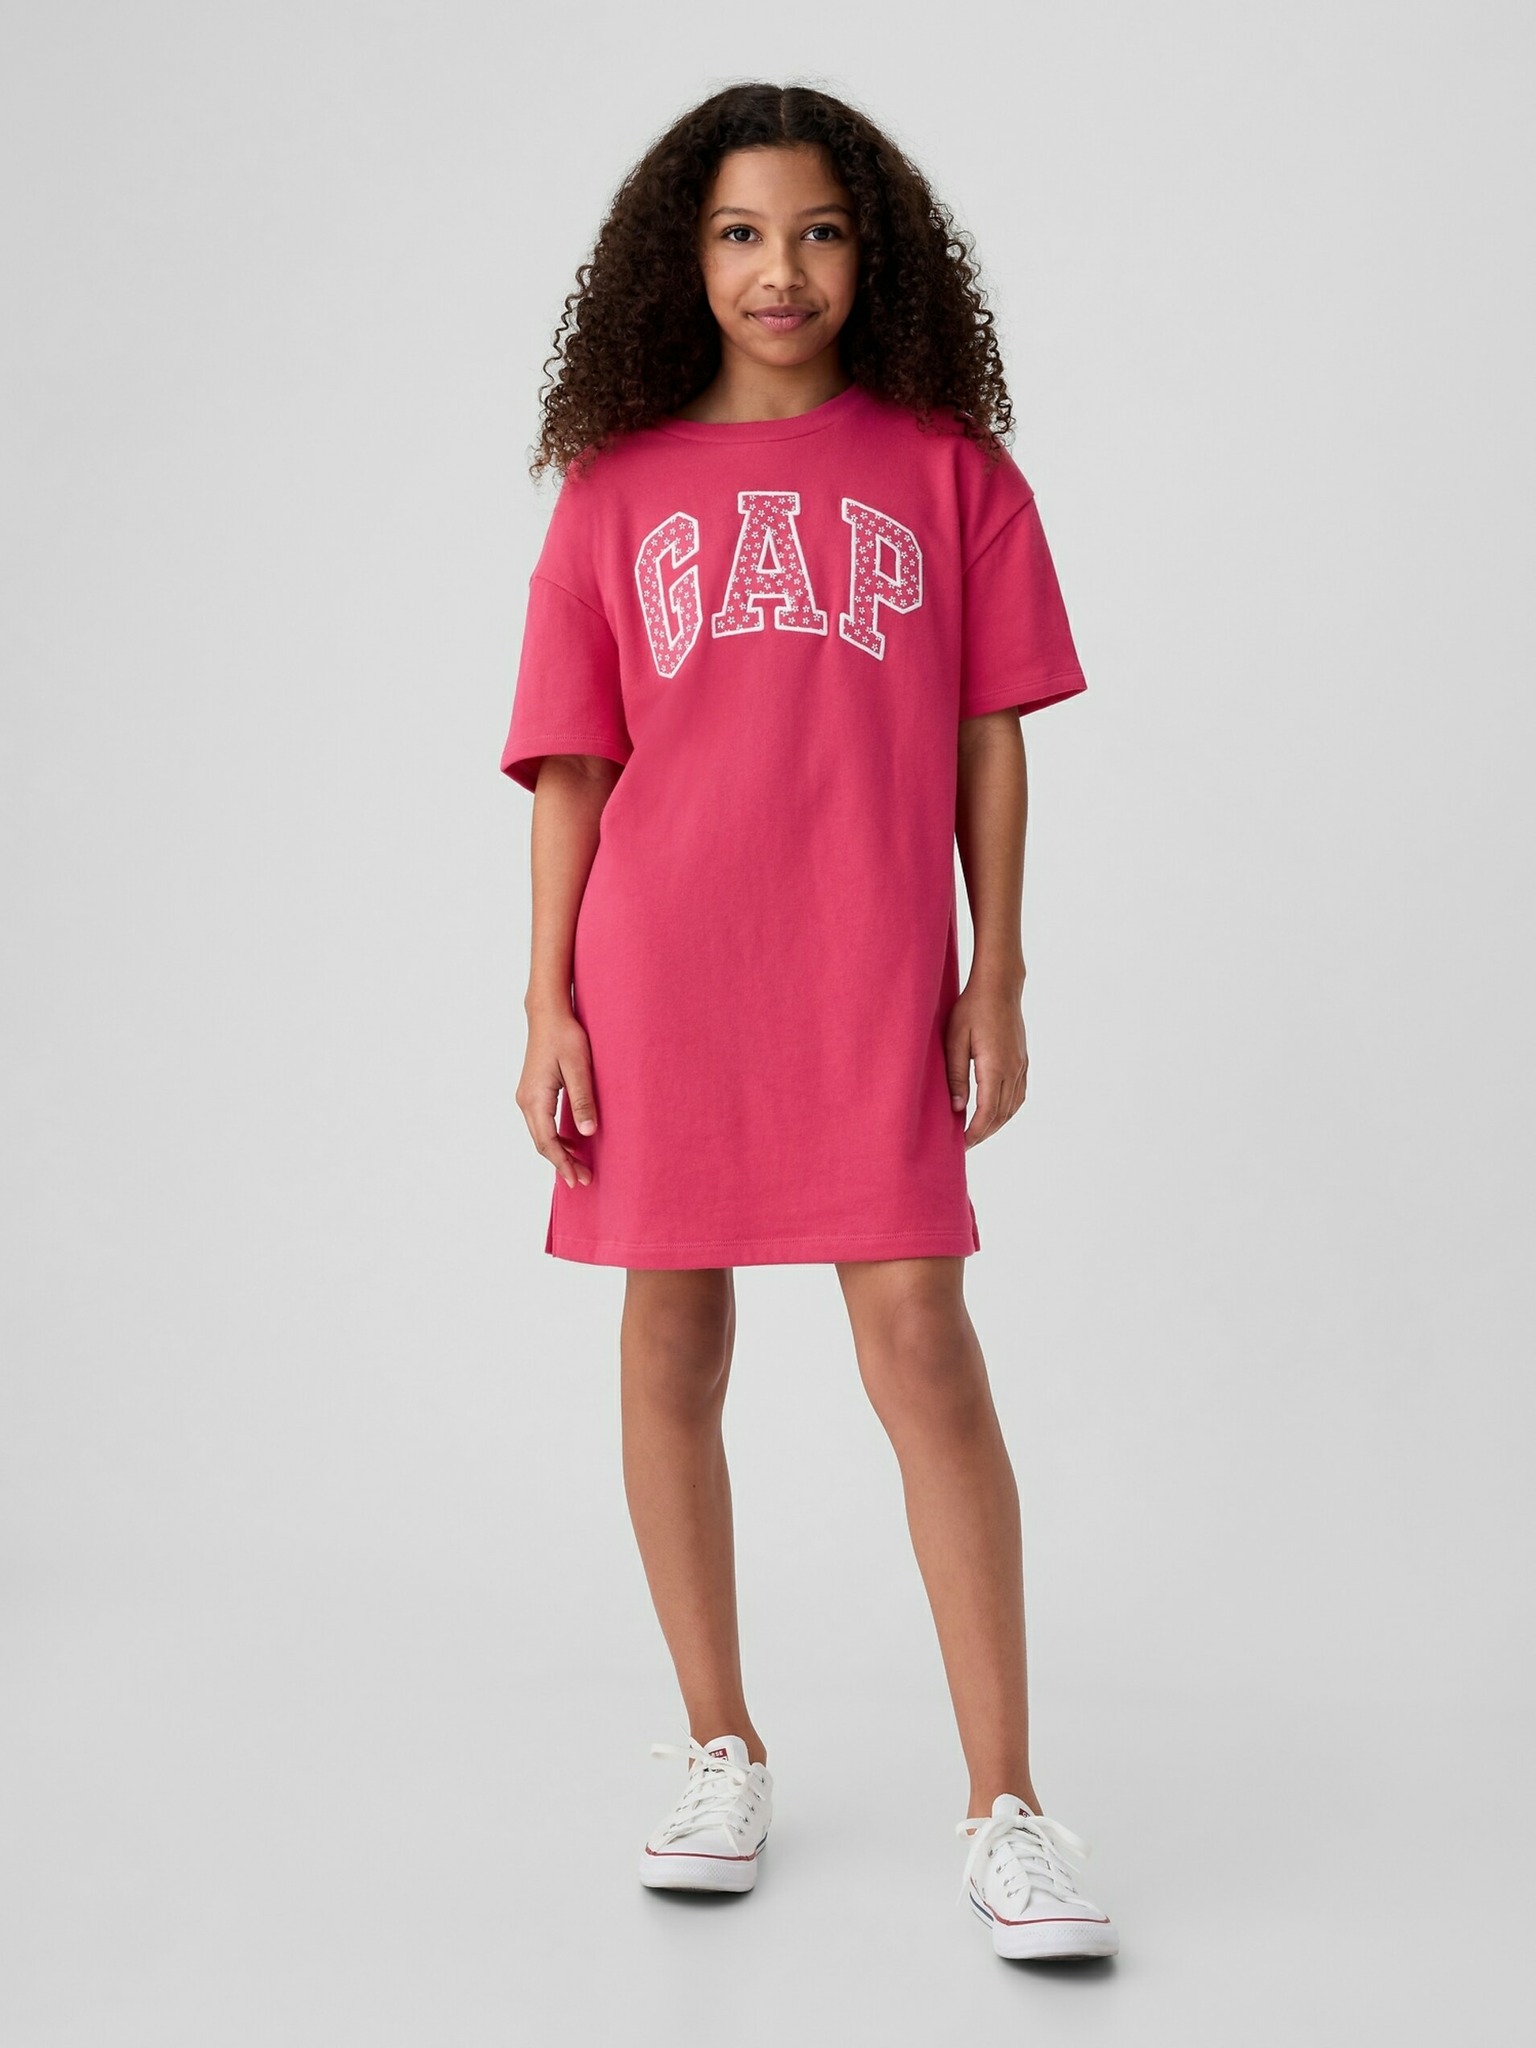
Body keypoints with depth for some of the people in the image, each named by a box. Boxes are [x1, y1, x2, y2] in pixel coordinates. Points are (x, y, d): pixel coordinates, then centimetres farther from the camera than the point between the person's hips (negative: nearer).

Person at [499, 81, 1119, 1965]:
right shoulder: (616, 487, 9)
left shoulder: (946, 468, 8)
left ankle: (1006, 1813, 1)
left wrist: (997, 974, 1)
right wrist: (548, 1005, 1)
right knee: (670, 1348, 8)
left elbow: (986, 736, 7)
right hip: (655, 971, 2)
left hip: (871, 978, -2)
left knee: (920, 1346, -8)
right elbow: (572, 766, 7)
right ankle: (722, 1758, 25)